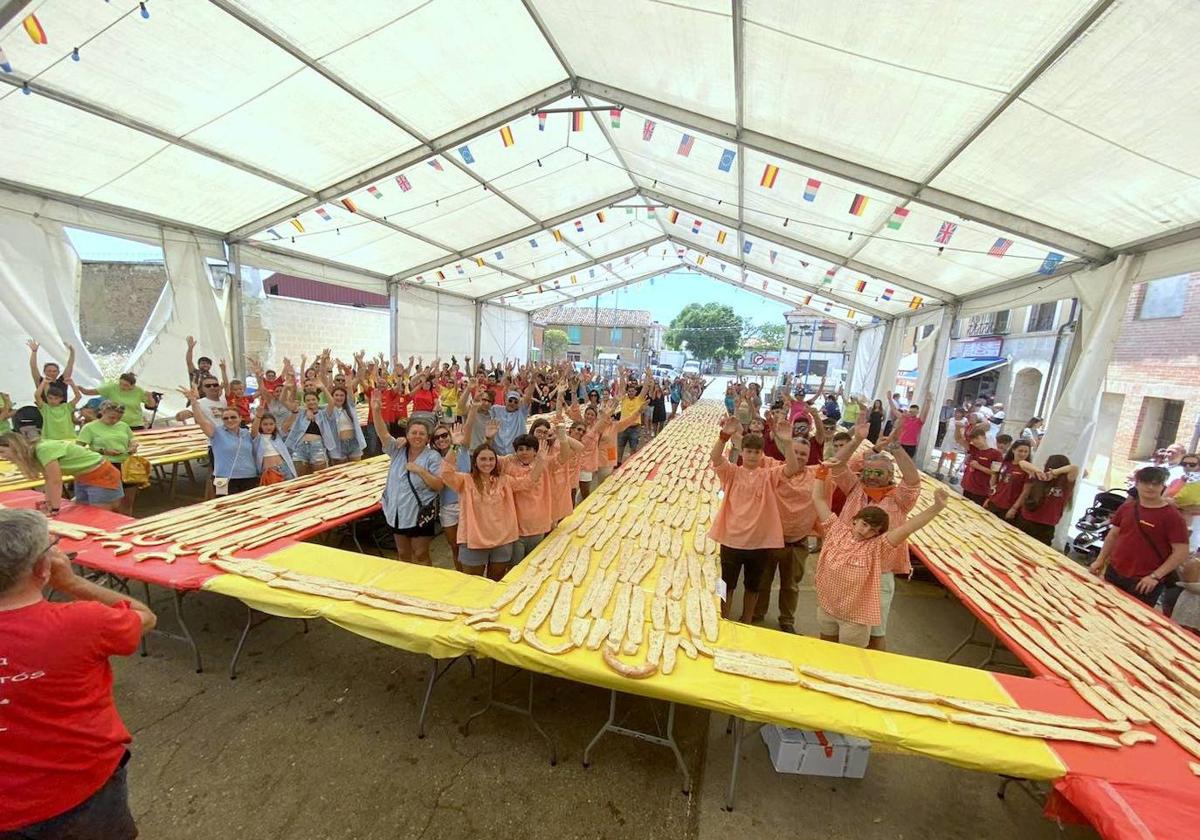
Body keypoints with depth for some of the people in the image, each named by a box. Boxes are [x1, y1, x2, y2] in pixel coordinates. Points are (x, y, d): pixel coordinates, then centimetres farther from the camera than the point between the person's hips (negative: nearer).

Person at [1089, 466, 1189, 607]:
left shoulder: (1172, 516, -10)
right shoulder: (1126, 508, 3)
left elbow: (1181, 552, -11)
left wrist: (1155, 576, -16)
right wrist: (1100, 560, 9)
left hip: (1144, 582, -4)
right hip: (1114, 573, 4)